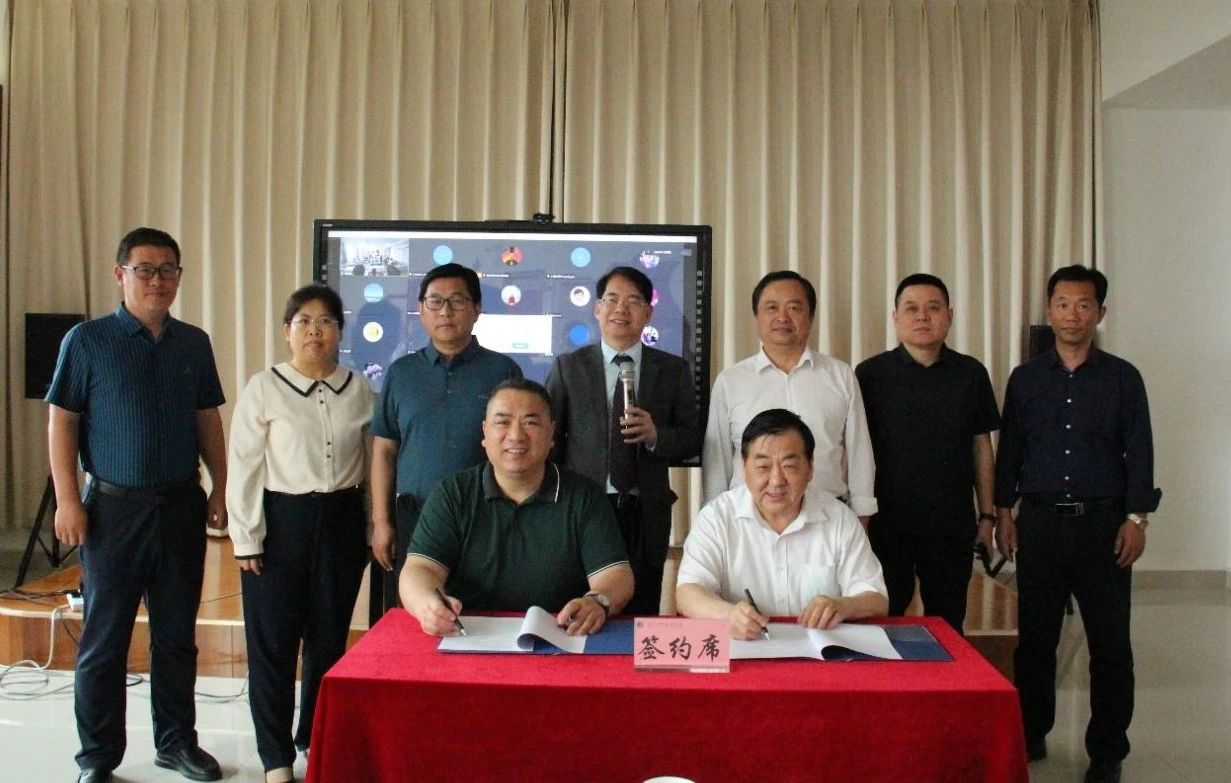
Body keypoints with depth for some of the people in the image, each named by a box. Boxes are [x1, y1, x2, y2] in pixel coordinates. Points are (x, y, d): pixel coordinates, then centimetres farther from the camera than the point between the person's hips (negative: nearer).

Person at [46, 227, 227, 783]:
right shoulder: (87, 341, -3)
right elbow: (61, 422, -4)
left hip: (181, 506, 3)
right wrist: (67, 500, -9)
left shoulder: (194, 344, 8)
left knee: (177, 634, 12)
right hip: (114, 507, -3)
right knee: (104, 638, 5)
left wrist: (220, 488, 8)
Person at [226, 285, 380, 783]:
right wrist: (246, 539, -7)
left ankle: (316, 738, 31)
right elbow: (243, 465, -4)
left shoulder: (359, 391, 4)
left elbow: (373, 465, 7)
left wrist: (377, 531, 6)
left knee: (330, 637, 12)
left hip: (341, 520, 3)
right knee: (272, 641, 4)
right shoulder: (264, 388, -4)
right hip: (281, 520, -2)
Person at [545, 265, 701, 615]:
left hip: (646, 516, 1)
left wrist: (655, 434, -13)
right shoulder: (568, 367, 7)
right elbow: (549, 438, 7)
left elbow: (692, 441, 7)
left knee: (641, 614, 4)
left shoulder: (673, 370, 8)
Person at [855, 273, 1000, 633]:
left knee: (948, 629, 11)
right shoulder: (871, 374, -2)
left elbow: (981, 446, 10)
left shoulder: (971, 374, 6)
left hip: (953, 527, 2)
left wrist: (987, 515, 8)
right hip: (887, 524, -2)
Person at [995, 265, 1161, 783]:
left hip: (1103, 522, -1)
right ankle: (1031, 735, 22)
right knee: (1035, 636, 8)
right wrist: (1003, 512, 6)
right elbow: (1009, 450, 10)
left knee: (1110, 642, 3)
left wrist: (1136, 517, -5)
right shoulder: (1025, 378, 7)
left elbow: (1139, 452, 1)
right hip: (1039, 520, 1)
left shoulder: (1122, 378, 2)